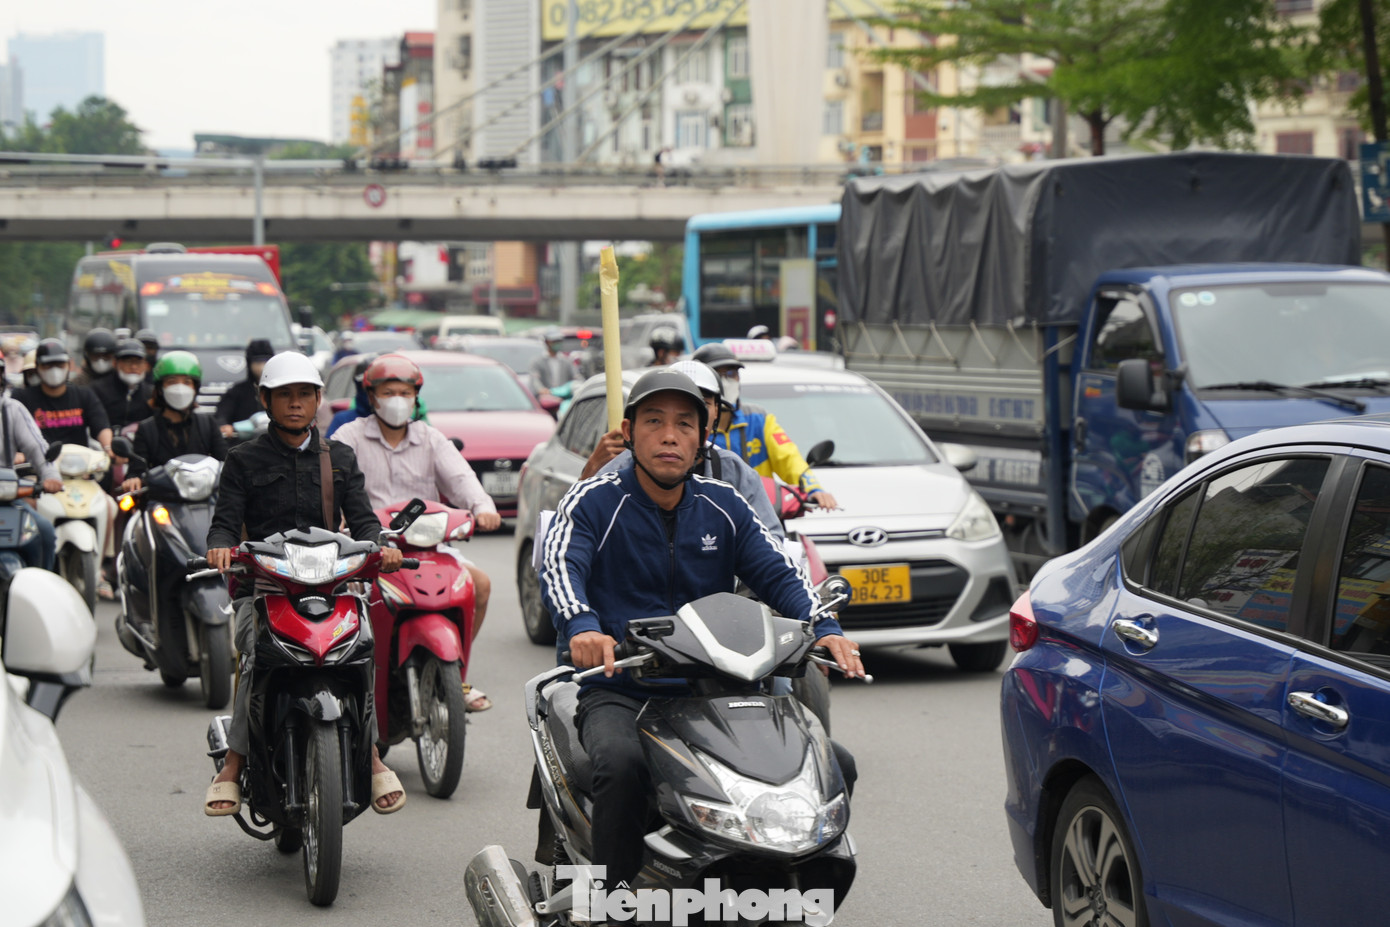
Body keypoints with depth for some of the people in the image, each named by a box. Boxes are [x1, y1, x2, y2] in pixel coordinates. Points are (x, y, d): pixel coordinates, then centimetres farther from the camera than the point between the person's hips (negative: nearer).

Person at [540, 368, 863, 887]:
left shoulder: (724, 508, 13)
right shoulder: (594, 502, -1)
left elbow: (778, 573, 3)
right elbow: (559, 568, -18)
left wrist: (825, 630, -18)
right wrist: (582, 627, -41)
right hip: (617, 693, -4)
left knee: (835, 766, -9)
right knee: (623, 764, -39)